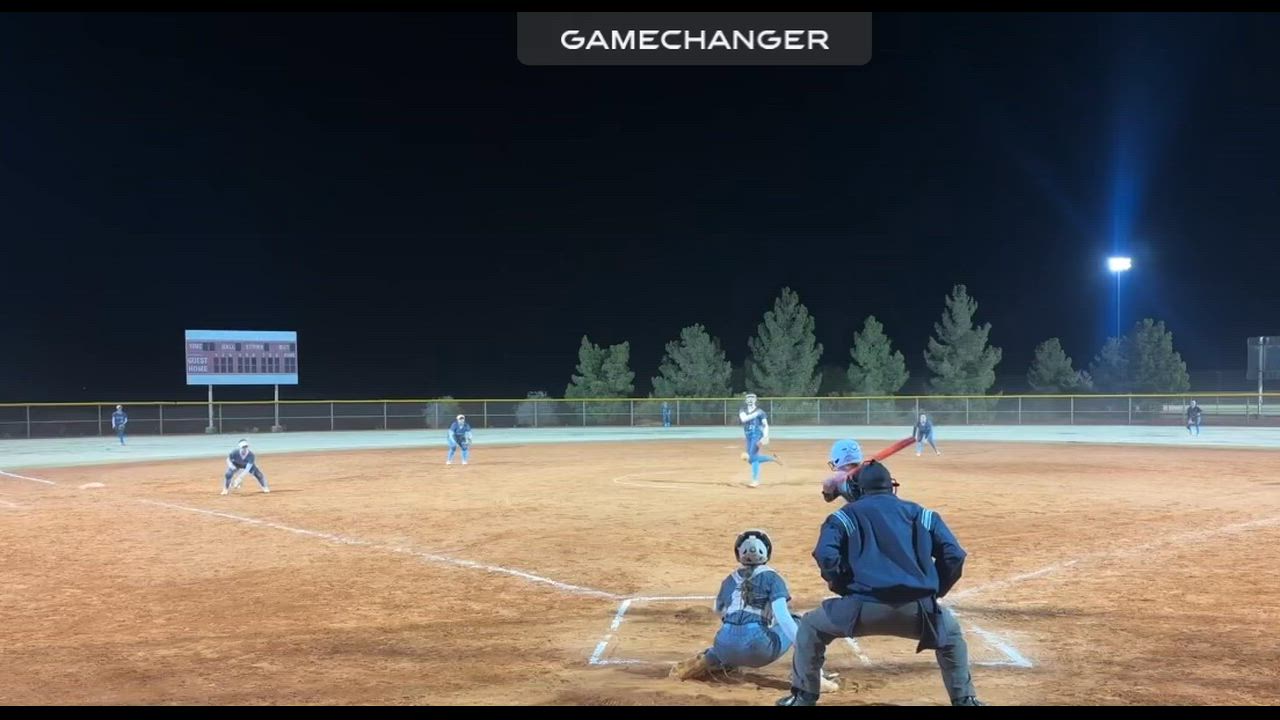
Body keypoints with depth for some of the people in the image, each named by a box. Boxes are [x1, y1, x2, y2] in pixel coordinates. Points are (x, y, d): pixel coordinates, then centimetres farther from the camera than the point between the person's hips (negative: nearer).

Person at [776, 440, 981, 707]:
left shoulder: (844, 516, 14)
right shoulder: (921, 514, 22)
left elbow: (827, 559, -3)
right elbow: (954, 556, 12)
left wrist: (845, 588, 13)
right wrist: (934, 591, 22)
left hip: (866, 607, -2)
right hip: (916, 609, 2)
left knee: (810, 627, 23)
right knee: (951, 632, 35)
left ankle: (804, 697, 23)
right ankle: (964, 699, 29)